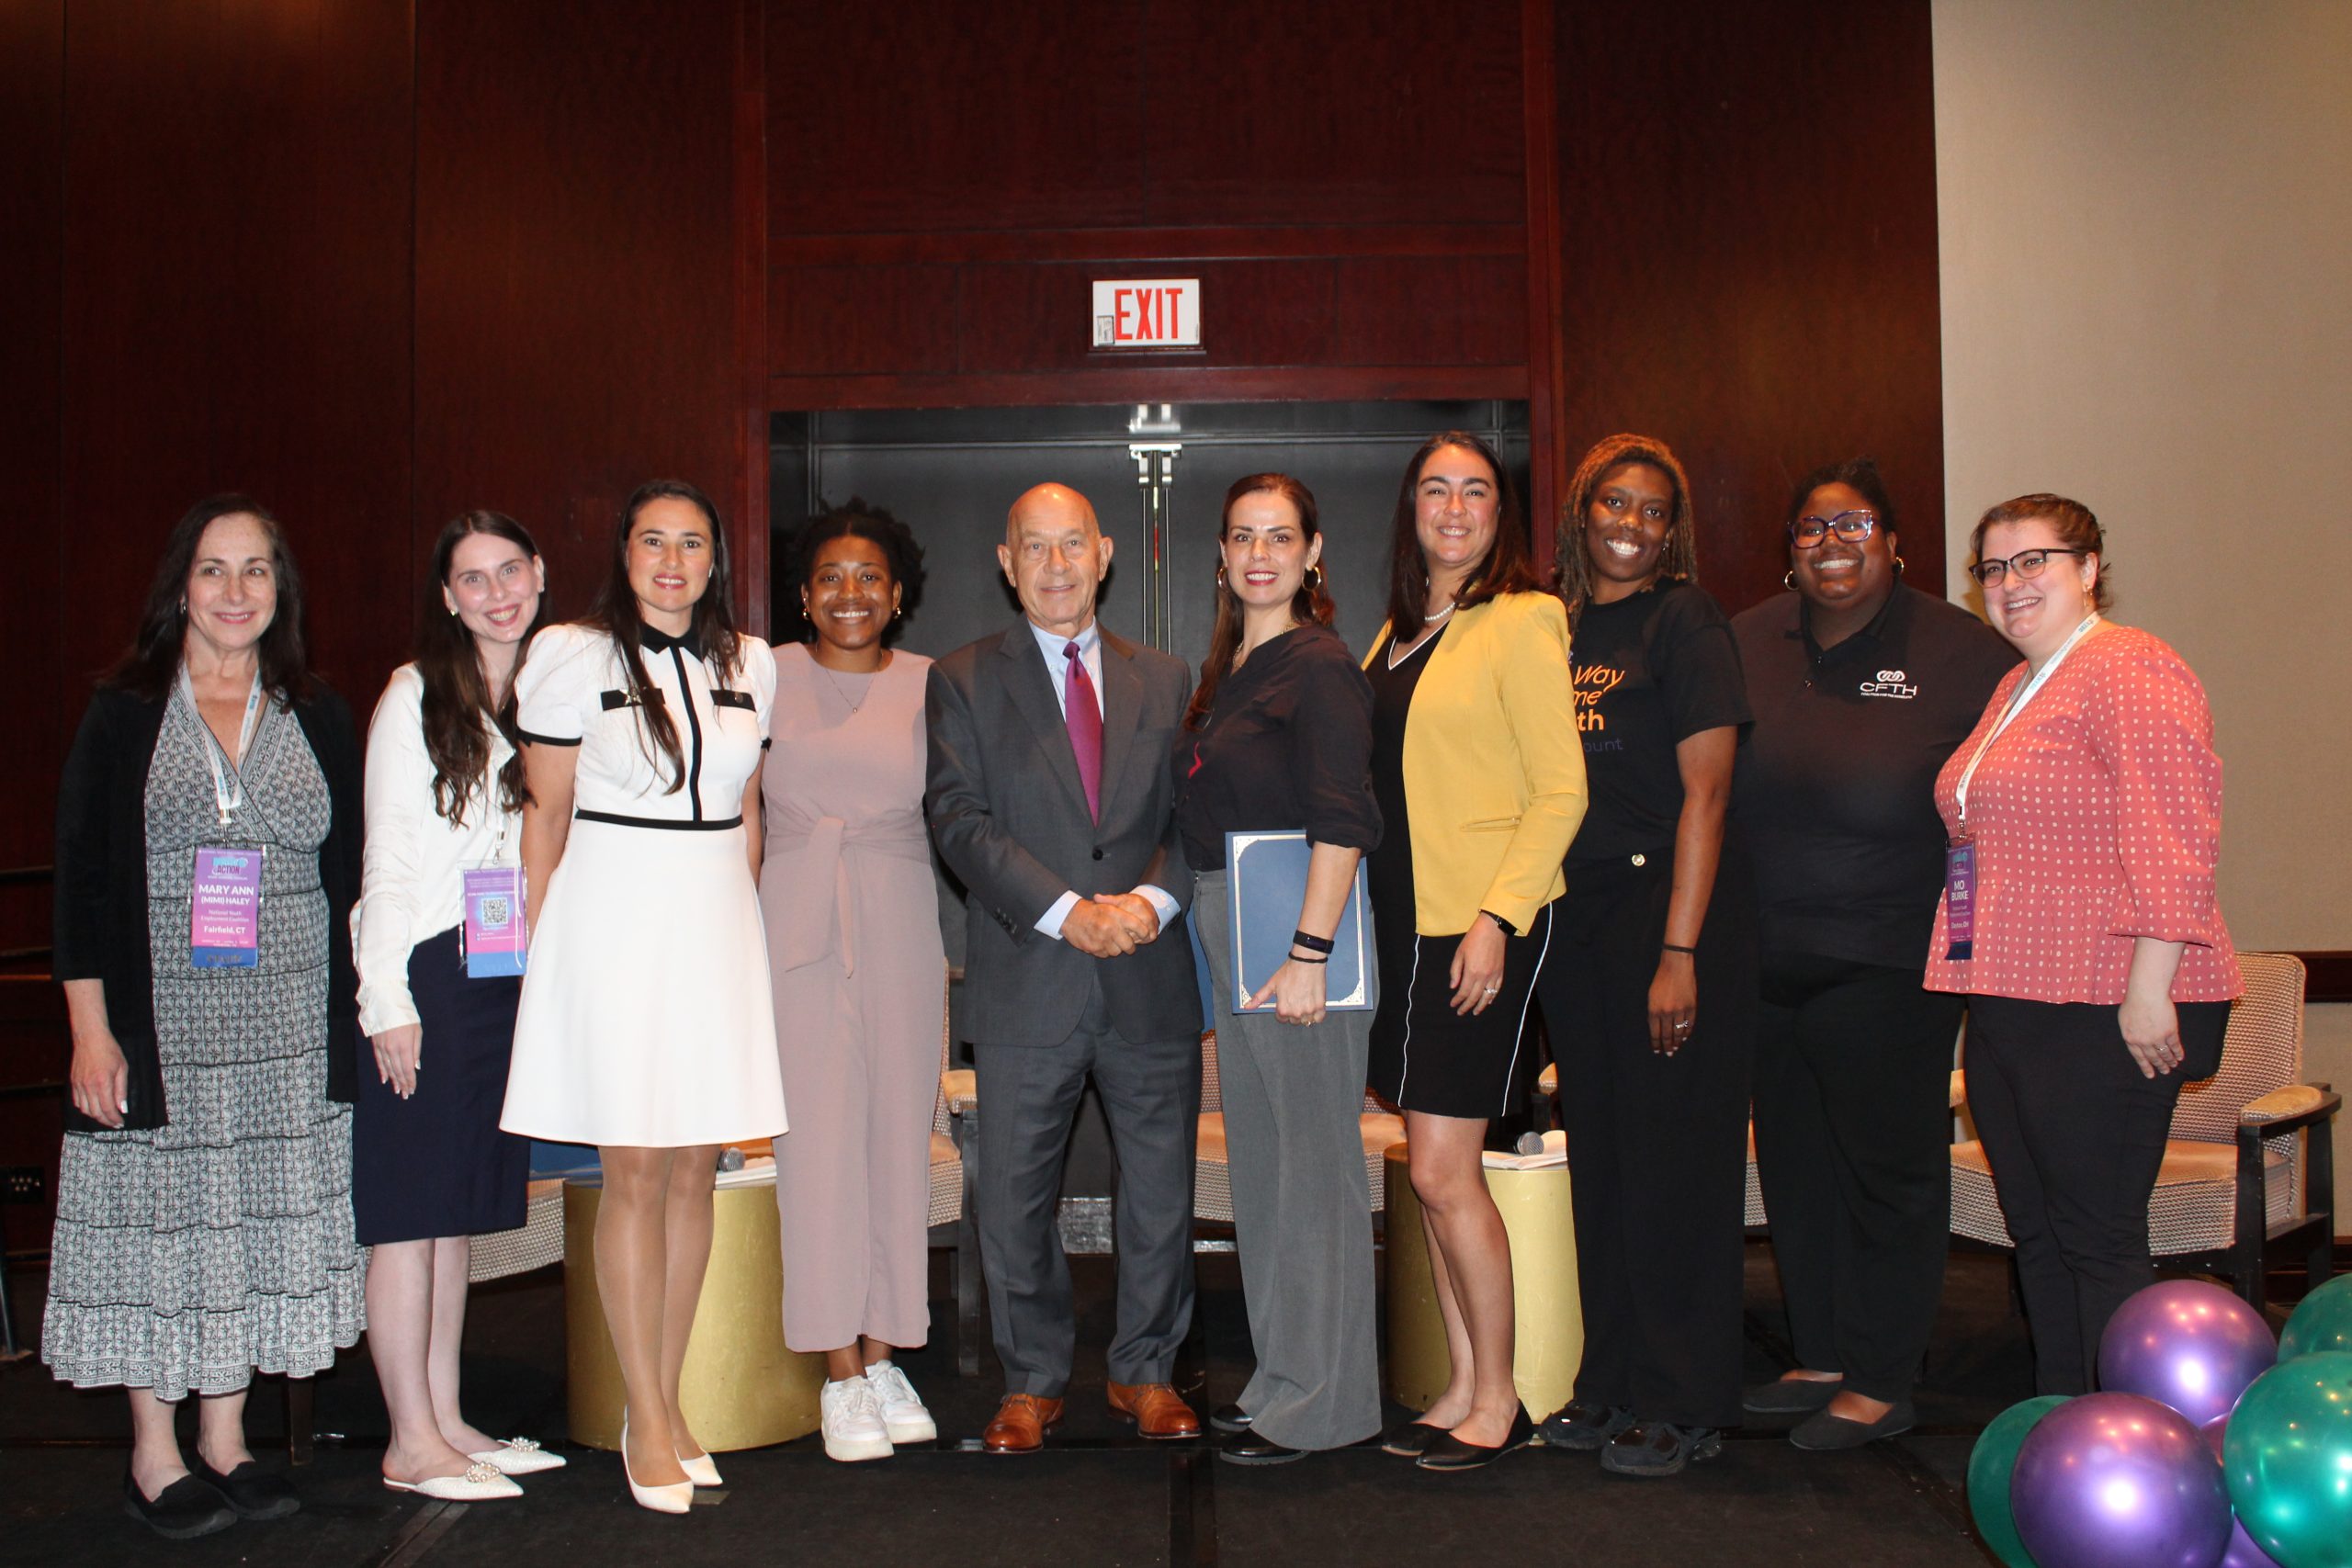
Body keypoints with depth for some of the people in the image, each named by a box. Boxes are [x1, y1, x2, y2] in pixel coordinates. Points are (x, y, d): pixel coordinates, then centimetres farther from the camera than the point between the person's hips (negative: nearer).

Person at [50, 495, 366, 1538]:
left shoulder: (318, 717, 8)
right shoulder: (125, 711, 0)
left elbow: (348, 874, 10)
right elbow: (83, 876, -2)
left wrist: (352, 1016, 6)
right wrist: (90, 1028, -8)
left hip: (286, 1025, 3)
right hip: (160, 1019, -2)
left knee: (261, 1226, 8)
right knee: (159, 1220, 4)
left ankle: (225, 1441, 22)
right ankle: (155, 1453, 19)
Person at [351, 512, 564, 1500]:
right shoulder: (416, 698, -5)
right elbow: (386, 861, -8)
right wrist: (388, 1002, -13)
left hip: (508, 976, 6)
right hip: (425, 976, -6)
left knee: (461, 1210, 11)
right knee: (411, 1208, -1)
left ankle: (446, 1420, 20)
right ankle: (412, 1443, 7)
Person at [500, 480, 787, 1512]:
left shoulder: (746, 665, 10)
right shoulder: (575, 658, -1)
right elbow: (544, 816, 1)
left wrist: (738, 920, 13)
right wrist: (540, 952, -1)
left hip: (717, 926, 4)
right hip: (613, 922, -4)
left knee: (696, 1169, 7)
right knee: (635, 1172, -1)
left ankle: (666, 1400, 20)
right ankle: (647, 1423, 10)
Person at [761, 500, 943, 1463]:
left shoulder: (929, 686, 6)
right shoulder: (769, 677, 5)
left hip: (903, 923, 1)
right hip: (799, 922, -1)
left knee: (899, 1131, 5)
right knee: (819, 1134, -2)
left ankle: (882, 1354, 18)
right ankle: (839, 1373, 7)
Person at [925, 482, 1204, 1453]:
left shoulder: (1162, 682, 13)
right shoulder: (963, 680, 5)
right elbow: (960, 820, -5)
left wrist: (1151, 899, -11)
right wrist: (1066, 911, -15)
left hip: (1150, 975, 2)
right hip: (1027, 980, -2)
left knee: (1162, 1187, 8)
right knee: (1014, 1193, 5)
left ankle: (1144, 1372, 26)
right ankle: (1031, 1383, 23)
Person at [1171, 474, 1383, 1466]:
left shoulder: (1318, 664, -11)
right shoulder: (1226, 668, 15)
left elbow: (1342, 823, -18)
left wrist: (1307, 955, -23)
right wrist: (1219, 948, 12)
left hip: (1294, 932, -9)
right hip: (1230, 937, 9)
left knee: (1314, 1161, 1)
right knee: (1259, 1160, 16)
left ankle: (1321, 1402, 13)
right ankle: (1283, 1375, 29)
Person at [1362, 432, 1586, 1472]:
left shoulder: (1522, 620, -6)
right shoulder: (1397, 635, 15)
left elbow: (1560, 790, -11)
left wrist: (1496, 917, -19)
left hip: (1482, 926, -7)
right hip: (1405, 921, 7)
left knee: (1443, 1173, -5)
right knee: (1435, 1172, 10)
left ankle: (1498, 1401, 10)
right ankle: (1463, 1388, 21)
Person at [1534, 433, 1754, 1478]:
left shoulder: (1685, 624, -6)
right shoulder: (1558, 628, 12)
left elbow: (1704, 794, -12)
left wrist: (1679, 952, -17)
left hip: (1670, 907, -6)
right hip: (1576, 914, 6)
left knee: (1674, 1159, 0)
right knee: (1599, 1155, 12)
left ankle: (1685, 1404, 12)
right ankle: (1610, 1382, 25)